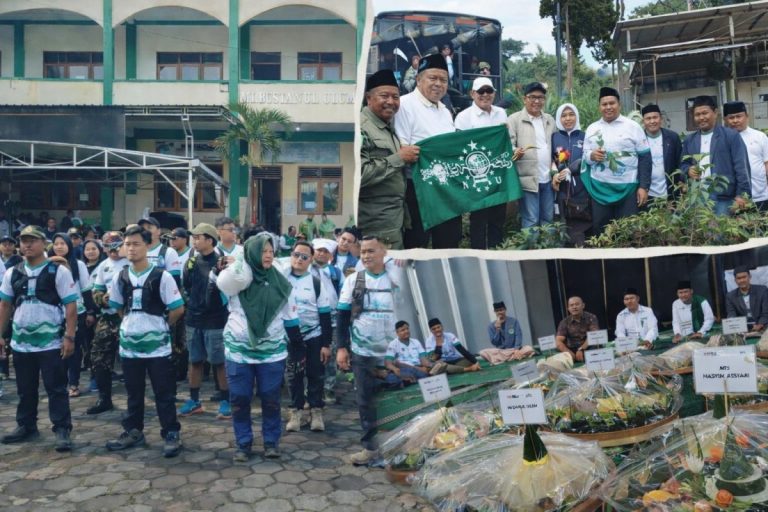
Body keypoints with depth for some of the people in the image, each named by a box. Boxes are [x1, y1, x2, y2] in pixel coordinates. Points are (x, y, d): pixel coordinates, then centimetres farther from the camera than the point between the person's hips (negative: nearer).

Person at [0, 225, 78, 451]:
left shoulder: (59, 271, -7)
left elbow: (71, 306, -9)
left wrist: (69, 337, -15)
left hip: (51, 342, -5)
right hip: (21, 343, 5)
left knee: (56, 389, -1)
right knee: (25, 389, 16)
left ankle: (62, 431, 5)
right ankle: (26, 427, 31)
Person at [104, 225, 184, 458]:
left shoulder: (161, 276, -11)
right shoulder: (120, 277, 3)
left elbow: (178, 309, -8)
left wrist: (160, 325, 3)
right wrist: (132, 322, 12)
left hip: (157, 345, -4)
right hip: (129, 344, 4)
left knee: (164, 393, 3)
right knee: (133, 393, 16)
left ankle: (171, 435, 12)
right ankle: (133, 432, 30)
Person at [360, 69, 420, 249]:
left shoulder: (389, 126, 15)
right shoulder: (360, 128, -15)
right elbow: (358, 174, -26)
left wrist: (407, 158, 8)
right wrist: (398, 158, -18)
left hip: (395, 220, 9)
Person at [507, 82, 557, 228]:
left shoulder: (550, 120, 16)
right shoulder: (514, 119, -2)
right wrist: (515, 151, -31)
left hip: (548, 178, 6)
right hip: (528, 179, -6)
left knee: (548, 219, 13)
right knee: (531, 221, -3)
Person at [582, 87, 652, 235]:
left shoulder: (633, 127, 0)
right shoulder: (592, 128, 9)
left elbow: (645, 158, -1)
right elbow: (585, 156, 12)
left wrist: (644, 186, -7)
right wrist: (592, 156, -12)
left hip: (628, 188, -2)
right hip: (599, 188, 3)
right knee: (599, 229, 7)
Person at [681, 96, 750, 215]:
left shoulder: (731, 136, 0)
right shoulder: (689, 140, 14)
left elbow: (741, 167, -4)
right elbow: (683, 164, 20)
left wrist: (742, 194, -11)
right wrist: (688, 170, -5)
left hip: (723, 197, -4)